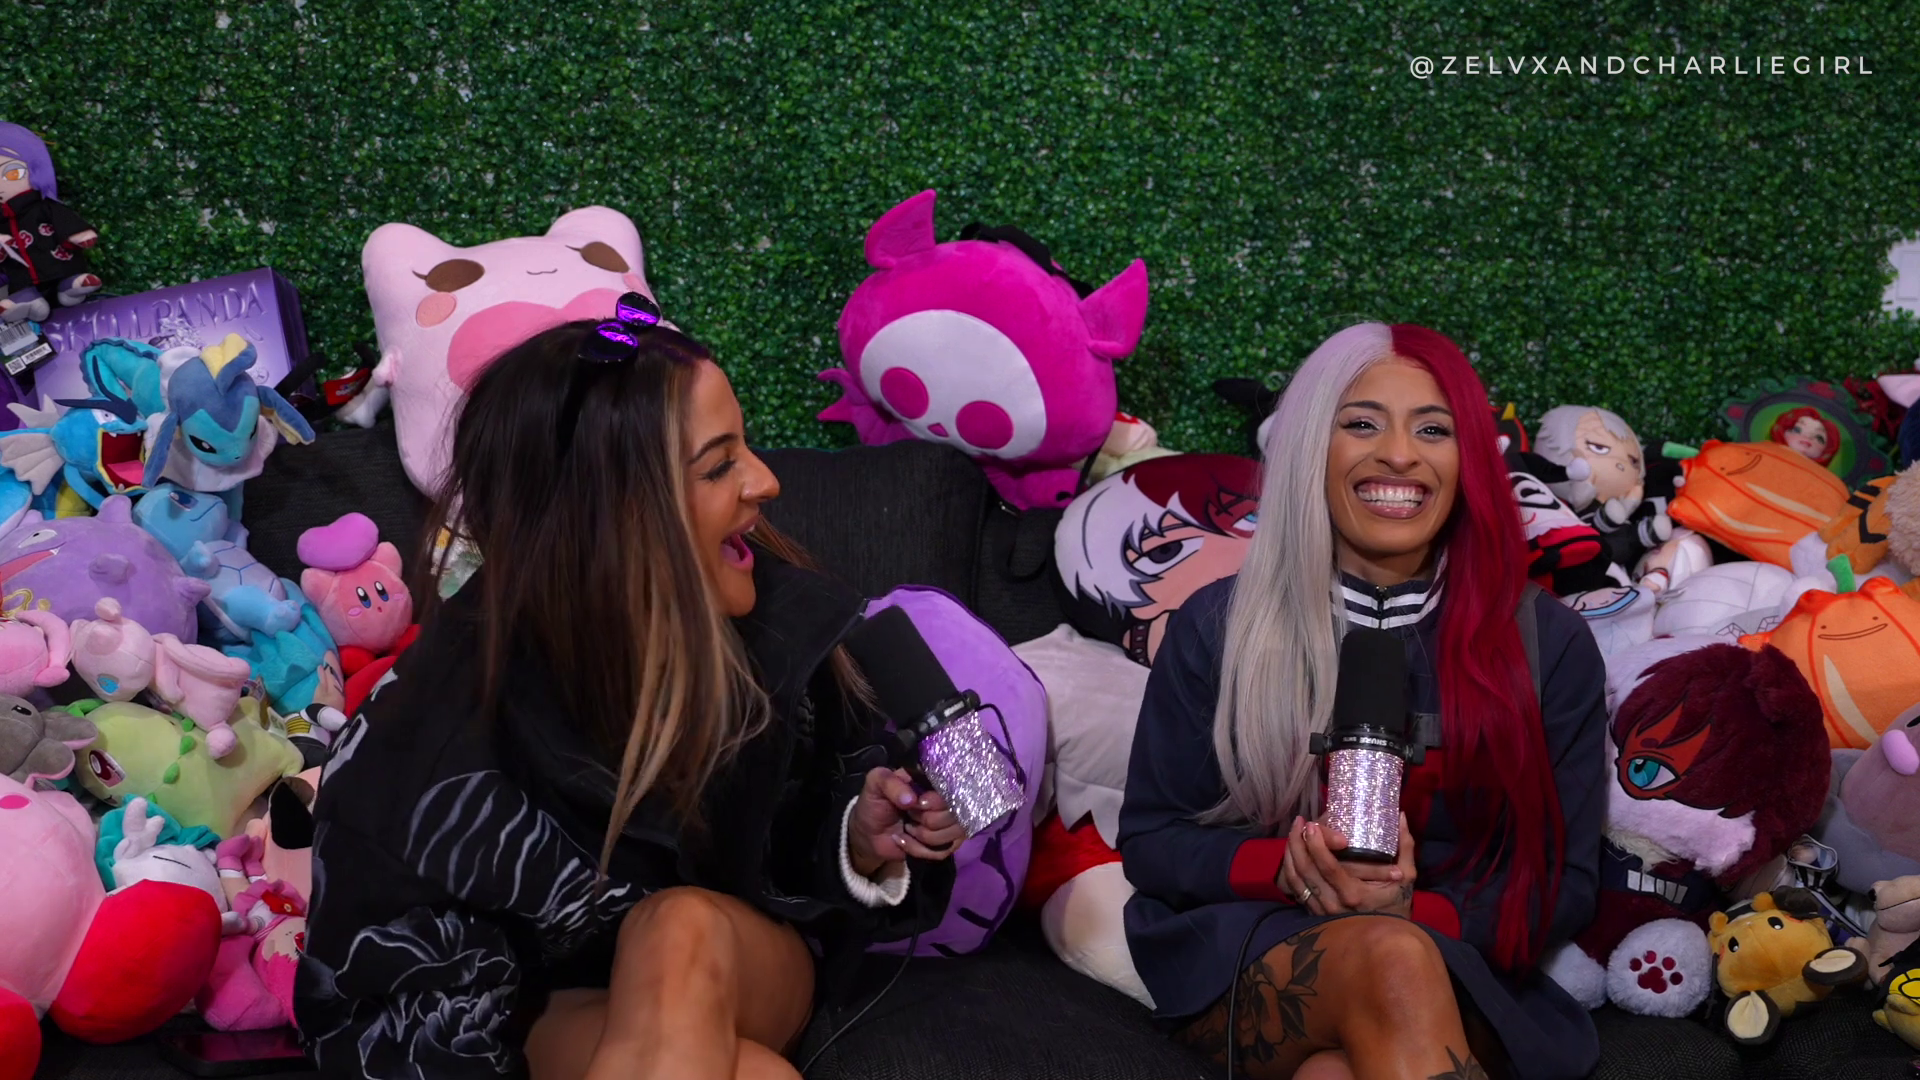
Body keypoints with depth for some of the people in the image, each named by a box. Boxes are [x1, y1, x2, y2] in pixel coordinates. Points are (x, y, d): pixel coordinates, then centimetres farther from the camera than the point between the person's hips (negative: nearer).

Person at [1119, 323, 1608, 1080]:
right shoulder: (1218, 626, 4)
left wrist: (1416, 910, -15)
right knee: (1394, 961, -37)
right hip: (1243, 957, 1)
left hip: (1459, 972, 0)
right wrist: (1286, 866, -15)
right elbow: (1150, 842, 6)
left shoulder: (1549, 643, 5)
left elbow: (1564, 883, 5)